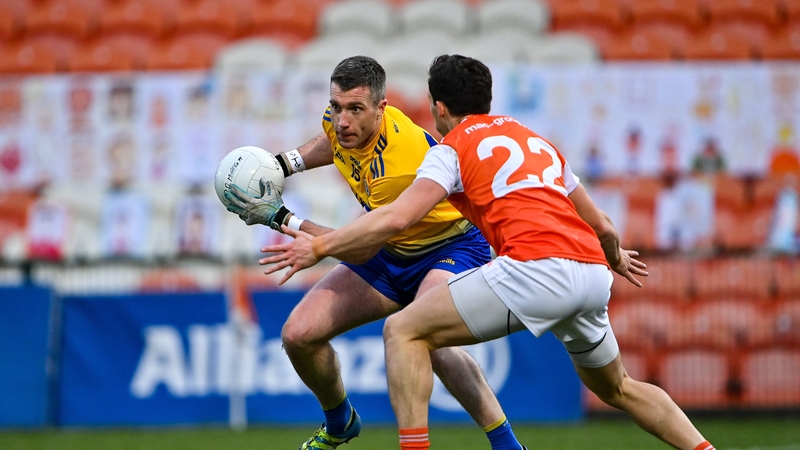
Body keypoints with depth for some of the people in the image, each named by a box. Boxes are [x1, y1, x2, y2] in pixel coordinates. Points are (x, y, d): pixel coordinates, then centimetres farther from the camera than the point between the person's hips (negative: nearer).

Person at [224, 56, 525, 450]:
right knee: (299, 335, -3)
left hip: (450, 247, -8)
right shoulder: (340, 121, -14)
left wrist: (280, 218, -29)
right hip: (390, 252, 8)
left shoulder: (401, 162, -37)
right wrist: (287, 162, 0)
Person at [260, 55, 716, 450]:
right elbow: (602, 226, 33)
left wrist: (318, 247, 4)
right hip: (593, 274, 7)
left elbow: (396, 218, -4)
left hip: (536, 269, -7)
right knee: (617, 388, 30)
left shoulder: (454, 147, 11)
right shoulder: (539, 142, 29)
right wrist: (617, 257, 56)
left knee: (404, 331, 3)